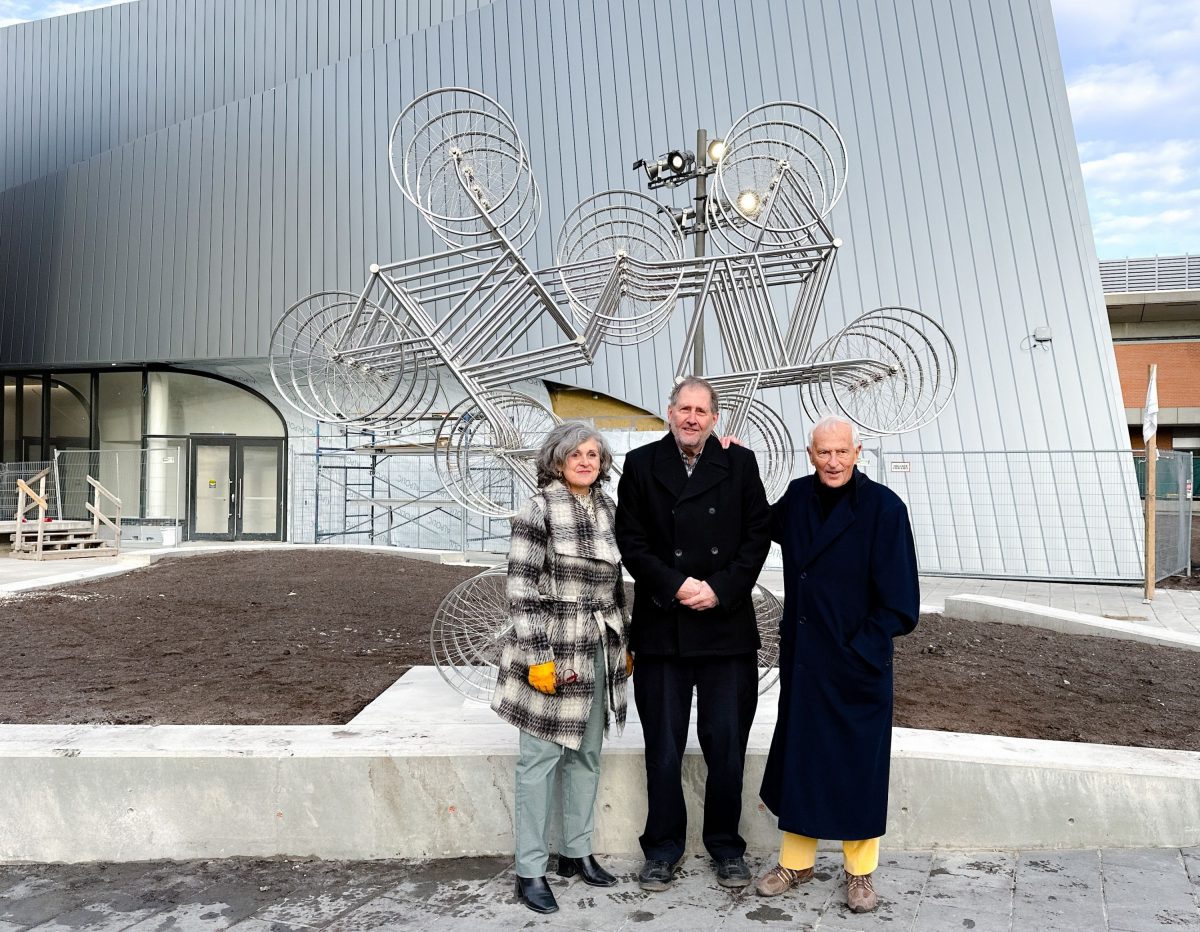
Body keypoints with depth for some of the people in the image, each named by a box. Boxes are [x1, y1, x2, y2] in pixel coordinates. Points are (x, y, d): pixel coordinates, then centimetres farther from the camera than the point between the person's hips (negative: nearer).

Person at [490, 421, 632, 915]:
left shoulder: (607, 509, 8)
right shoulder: (539, 509, -10)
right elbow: (521, 586, -14)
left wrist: (624, 644, 14)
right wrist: (538, 655, -17)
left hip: (599, 650, 6)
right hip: (553, 647, -6)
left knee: (586, 754, 15)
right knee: (541, 756, 3)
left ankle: (577, 851, 30)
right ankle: (530, 869, 14)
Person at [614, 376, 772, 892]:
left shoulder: (740, 463, 3)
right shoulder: (641, 464, 2)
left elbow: (759, 533, 1)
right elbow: (630, 540, -1)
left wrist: (720, 589, -10)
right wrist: (675, 586, -13)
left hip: (726, 626, 0)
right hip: (661, 627, 0)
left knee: (726, 744, 10)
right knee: (663, 747, 10)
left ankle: (726, 845, 28)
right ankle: (663, 848, 26)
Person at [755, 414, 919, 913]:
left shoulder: (883, 507, -13)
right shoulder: (798, 497, 2)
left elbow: (899, 602, -12)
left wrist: (857, 650, -13)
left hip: (857, 666, -4)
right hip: (801, 660, 4)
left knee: (858, 767, 9)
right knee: (797, 758, 14)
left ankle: (860, 870, 29)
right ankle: (796, 860, 31)